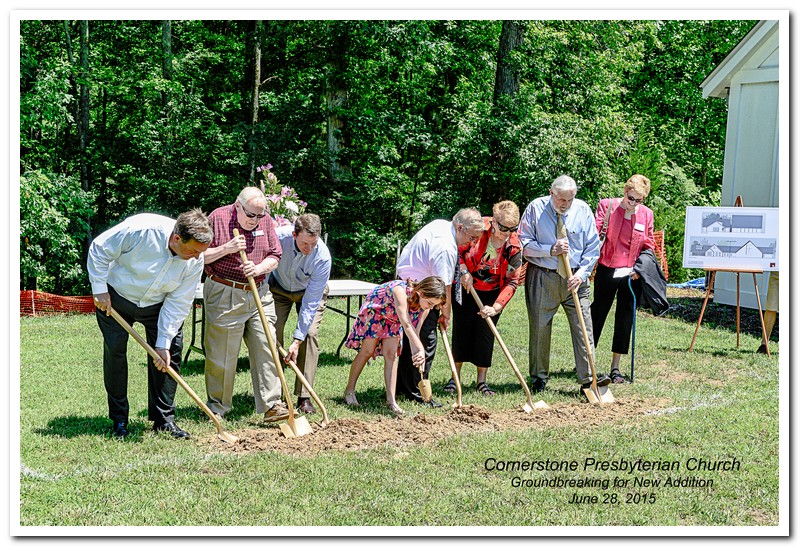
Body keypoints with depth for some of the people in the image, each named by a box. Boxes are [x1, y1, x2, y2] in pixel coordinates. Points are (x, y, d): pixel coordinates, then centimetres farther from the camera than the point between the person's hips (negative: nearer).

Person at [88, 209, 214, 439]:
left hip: (157, 305, 3)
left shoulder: (195, 261, -20)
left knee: (171, 353, -5)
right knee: (114, 351, -4)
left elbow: (178, 303, -14)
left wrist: (163, 343, -16)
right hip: (115, 298, -3)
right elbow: (99, 249, -20)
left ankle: (164, 418, 6)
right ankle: (119, 419, 9)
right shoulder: (140, 229, -34)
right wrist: (99, 290, -18)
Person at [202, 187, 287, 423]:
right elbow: (199, 256, -5)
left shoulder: (266, 220, 7)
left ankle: (271, 405, 0)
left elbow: (274, 257, 8)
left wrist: (258, 268, -12)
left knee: (266, 348, -2)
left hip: (259, 295, 4)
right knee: (222, 353, 1)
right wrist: (226, 249, -19)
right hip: (224, 295, -4)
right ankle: (217, 406, 15)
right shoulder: (218, 218, -6)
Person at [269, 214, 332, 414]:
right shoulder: (278, 237, -33)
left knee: (310, 334, -17)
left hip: (310, 292, -1)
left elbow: (311, 302, -31)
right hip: (279, 288, 1)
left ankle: (304, 397, -14)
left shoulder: (322, 257, -35)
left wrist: (297, 340, -33)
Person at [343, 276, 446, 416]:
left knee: (391, 355, -6)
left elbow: (414, 333, -19)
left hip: (393, 319, 5)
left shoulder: (425, 308, -22)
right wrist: (421, 349, -61)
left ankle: (391, 400, -6)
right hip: (373, 310, -5)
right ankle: (349, 391, 15)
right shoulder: (401, 290, -44)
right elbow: (406, 325, -52)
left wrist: (416, 353, -33)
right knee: (367, 352, -1)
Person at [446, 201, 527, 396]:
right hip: (466, 287, -1)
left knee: (485, 334, 0)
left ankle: (481, 381, 11)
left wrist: (496, 307, -26)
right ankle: (455, 377, 13)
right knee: (461, 329, 1)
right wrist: (464, 271, -19)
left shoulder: (515, 247, -16)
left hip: (492, 294, 1)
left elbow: (511, 282, -15)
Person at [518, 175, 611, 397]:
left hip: (575, 277, 2)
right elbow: (524, 243, -4)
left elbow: (593, 246, 4)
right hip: (541, 277, -1)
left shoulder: (583, 210, 2)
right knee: (540, 328, 3)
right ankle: (539, 378, 15)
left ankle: (588, 378, -5)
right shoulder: (536, 208, -4)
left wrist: (582, 272, -9)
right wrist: (551, 250, -16)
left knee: (583, 326, -6)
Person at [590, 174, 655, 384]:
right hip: (607, 271, -2)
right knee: (598, 314, 5)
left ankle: (615, 368, 14)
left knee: (625, 320, 6)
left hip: (632, 274, 3)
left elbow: (649, 245, 11)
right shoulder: (607, 206, -4)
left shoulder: (646, 214, 4)